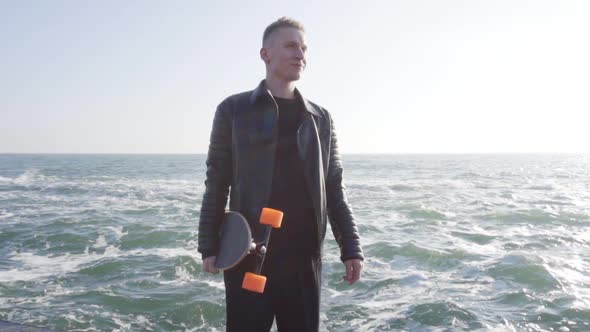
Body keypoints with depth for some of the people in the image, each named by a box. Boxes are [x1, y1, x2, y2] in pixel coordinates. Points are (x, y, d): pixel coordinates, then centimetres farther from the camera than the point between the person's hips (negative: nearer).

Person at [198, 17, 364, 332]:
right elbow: (216, 182, 3)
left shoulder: (320, 118, 11)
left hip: (304, 255, 3)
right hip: (247, 253, -2)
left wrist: (351, 248, 2)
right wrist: (209, 246, -2)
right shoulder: (234, 110, 3)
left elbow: (334, 187, 9)